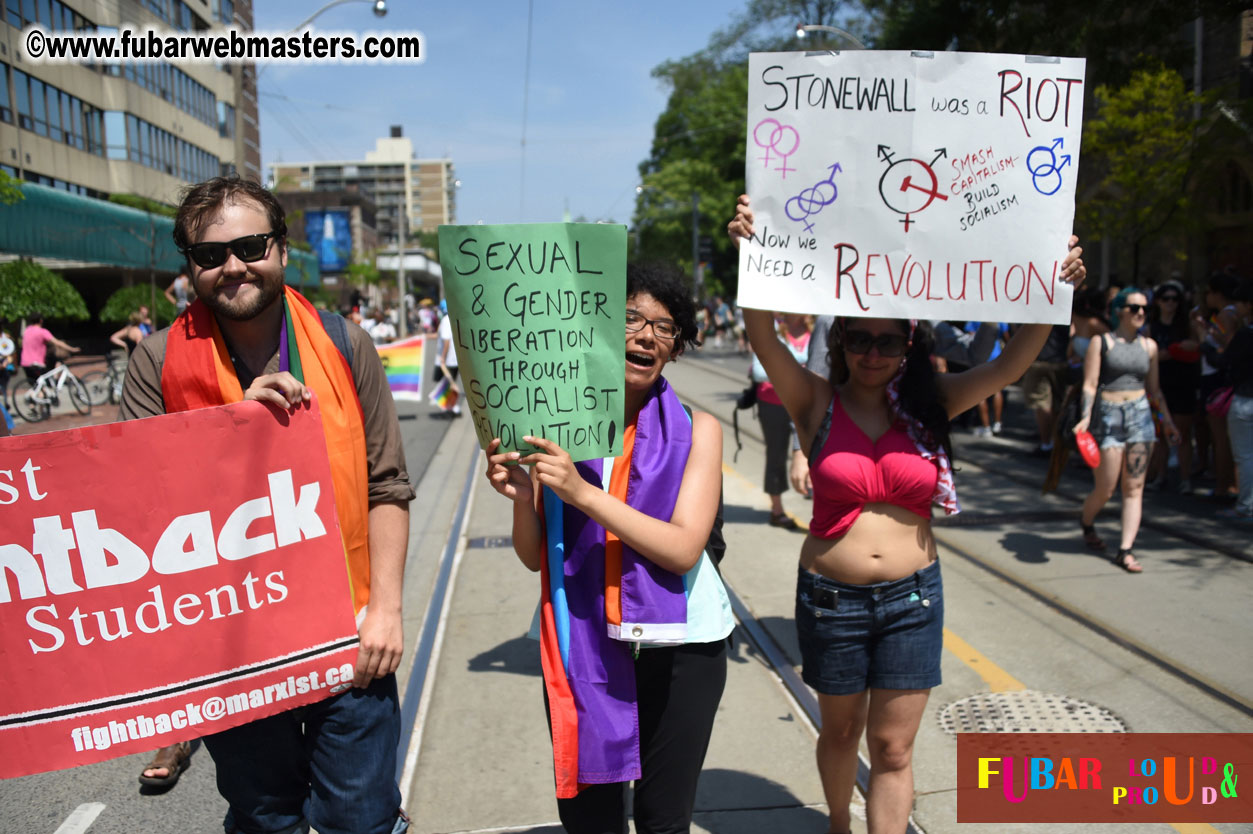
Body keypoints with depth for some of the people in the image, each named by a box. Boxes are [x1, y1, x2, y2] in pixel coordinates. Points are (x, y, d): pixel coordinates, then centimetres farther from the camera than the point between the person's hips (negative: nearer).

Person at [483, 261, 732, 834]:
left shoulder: (696, 429, -4)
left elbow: (684, 549, -15)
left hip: (677, 649, 0)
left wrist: (581, 491, -24)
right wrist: (520, 496, -20)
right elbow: (535, 557, 1)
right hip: (582, 647, 1)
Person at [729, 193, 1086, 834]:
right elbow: (763, 336, -21)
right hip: (831, 598, -1)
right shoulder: (817, 403, -7)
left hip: (912, 598, 1)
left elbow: (1010, 364, -8)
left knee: (893, 746, 8)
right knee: (840, 732, 20)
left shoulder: (929, 405, -1)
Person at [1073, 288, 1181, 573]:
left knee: (1134, 488, -1)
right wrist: (1085, 418, -18)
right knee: (1105, 488, -1)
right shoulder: (1101, 342, -1)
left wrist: (1167, 421, 15)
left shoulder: (1149, 346, 11)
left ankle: (1125, 550, 2)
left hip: (1140, 415, 4)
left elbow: (1154, 389, 18)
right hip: (1108, 416, -4)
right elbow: (1090, 385, -6)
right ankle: (1086, 523, 31)